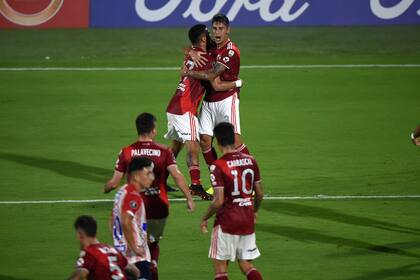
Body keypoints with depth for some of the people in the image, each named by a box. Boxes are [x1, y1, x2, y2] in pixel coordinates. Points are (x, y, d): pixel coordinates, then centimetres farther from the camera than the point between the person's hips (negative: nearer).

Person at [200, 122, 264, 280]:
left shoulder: (218, 166, -15)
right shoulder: (250, 161, 2)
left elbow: (219, 201, -19)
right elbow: (260, 194, 8)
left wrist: (205, 219, -3)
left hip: (227, 221, -5)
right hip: (248, 221, 5)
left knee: (220, 266, 6)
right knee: (246, 265, 14)